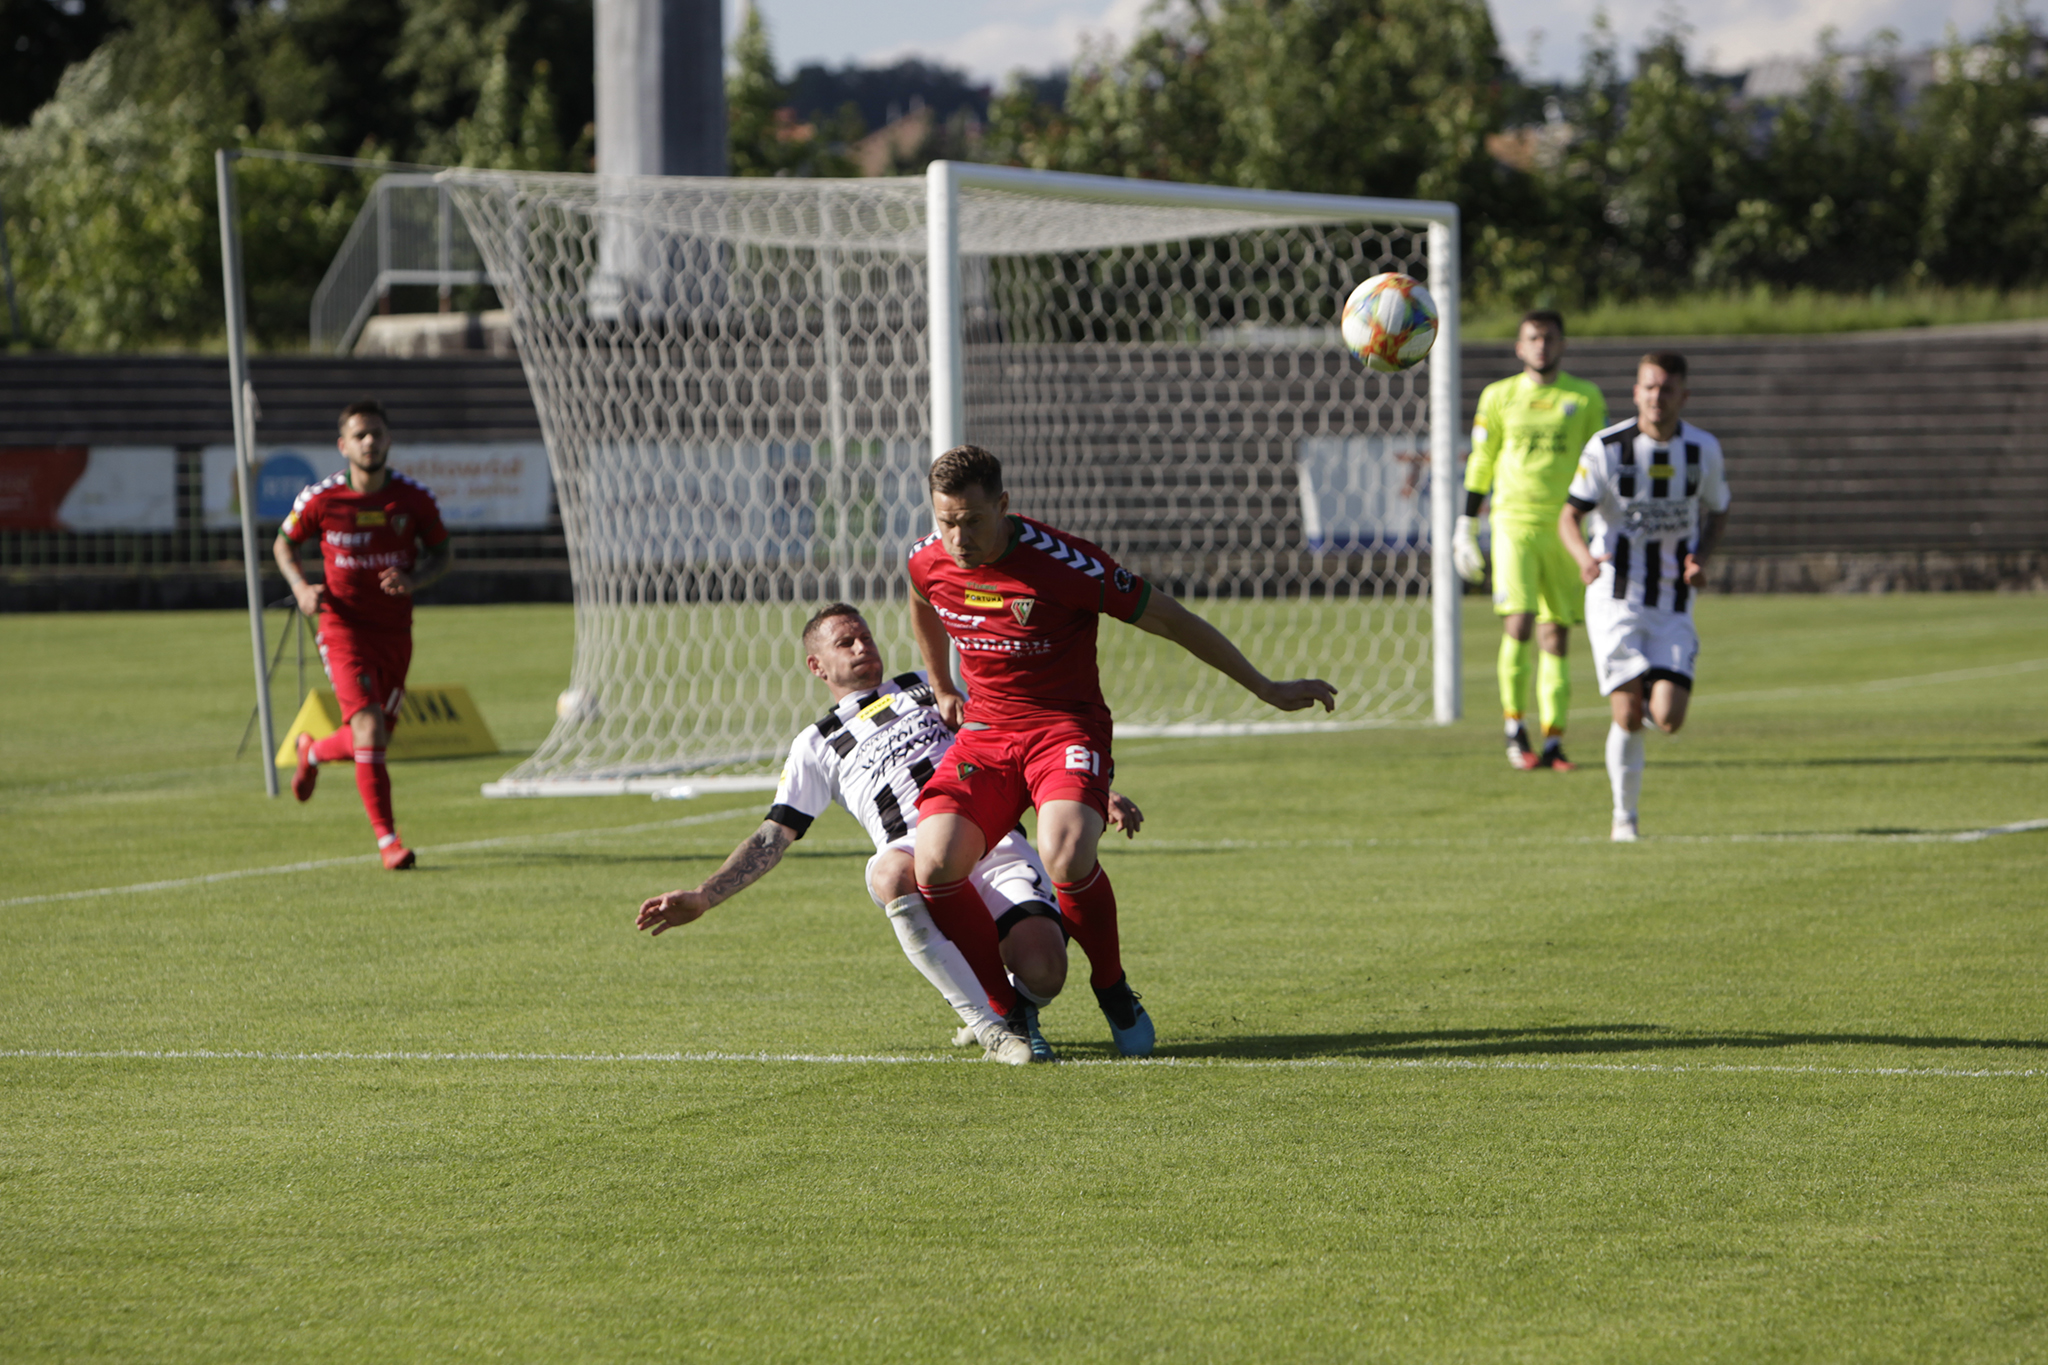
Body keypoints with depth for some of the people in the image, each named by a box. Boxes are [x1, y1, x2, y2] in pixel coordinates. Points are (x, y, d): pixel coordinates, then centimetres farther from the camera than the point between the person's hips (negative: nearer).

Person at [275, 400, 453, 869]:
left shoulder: (414, 500, -4)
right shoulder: (321, 499, -8)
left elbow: (444, 551, 9)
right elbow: (284, 544, 9)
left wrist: (414, 580, -12)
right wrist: (301, 587, -9)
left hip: (395, 631, 3)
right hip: (344, 625, -3)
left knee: (370, 741, 10)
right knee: (370, 731, -18)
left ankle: (314, 751, 44)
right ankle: (388, 839, -11)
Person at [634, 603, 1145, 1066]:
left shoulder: (926, 688, 28)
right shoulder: (816, 746, 24)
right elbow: (772, 838, 20)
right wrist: (700, 898, 8)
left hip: (997, 844, 1)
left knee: (1042, 971, -28)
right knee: (891, 873, -42)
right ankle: (988, 1026, -36)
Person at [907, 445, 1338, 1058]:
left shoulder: (1059, 561, -20)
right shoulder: (928, 561, -5)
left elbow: (1169, 619, -11)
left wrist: (1265, 689, -6)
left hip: (1065, 726, -4)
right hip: (984, 729, 4)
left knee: (1065, 853, -33)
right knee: (935, 863, -21)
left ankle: (1112, 988, -4)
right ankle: (1007, 1007, 1)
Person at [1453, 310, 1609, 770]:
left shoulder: (1585, 399, 7)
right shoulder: (1499, 396, 7)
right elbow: (1480, 462, 12)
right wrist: (1466, 526, 9)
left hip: (1566, 527, 1)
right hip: (1514, 523, -1)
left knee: (1556, 637, 1)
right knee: (1518, 626, -14)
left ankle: (1552, 743, 4)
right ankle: (1515, 728, 0)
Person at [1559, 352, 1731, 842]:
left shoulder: (1703, 449, 0)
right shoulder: (1607, 447, -8)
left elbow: (1719, 512, 16)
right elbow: (1569, 516, -6)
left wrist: (1700, 558, -5)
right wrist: (1584, 557, -28)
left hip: (1673, 604, 2)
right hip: (1615, 599, -2)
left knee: (1668, 719, -11)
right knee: (1628, 716, -11)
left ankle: (1655, 693, 27)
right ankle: (1624, 816, 9)